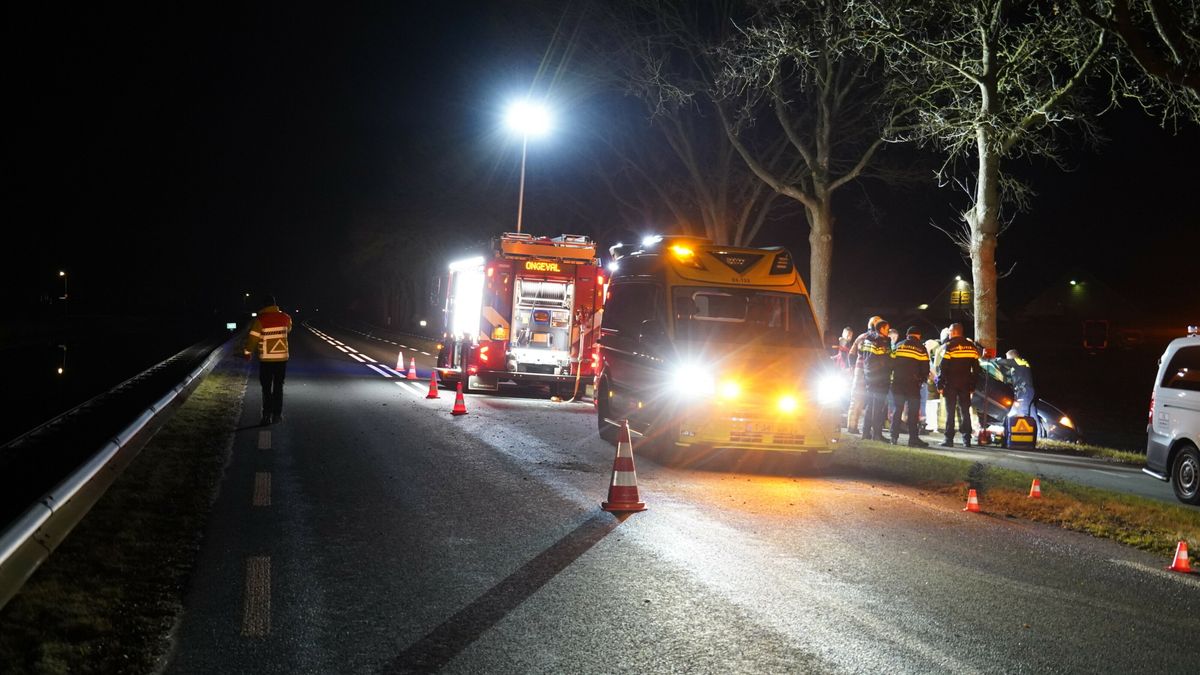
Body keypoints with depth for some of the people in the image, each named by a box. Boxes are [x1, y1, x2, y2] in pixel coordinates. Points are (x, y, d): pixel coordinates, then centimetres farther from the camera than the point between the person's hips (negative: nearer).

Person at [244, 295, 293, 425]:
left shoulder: (260, 319, -12)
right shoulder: (285, 318, 0)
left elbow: (253, 337, -12)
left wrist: (247, 352, 0)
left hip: (266, 358, -3)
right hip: (282, 357, 3)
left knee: (266, 388, 5)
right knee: (278, 387, 11)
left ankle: (267, 415, -1)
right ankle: (277, 415, 11)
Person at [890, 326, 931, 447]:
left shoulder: (898, 345, 8)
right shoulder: (921, 348, 1)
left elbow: (891, 362, 5)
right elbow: (925, 368, 1)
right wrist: (923, 380, 17)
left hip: (898, 382, 3)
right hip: (913, 383, -3)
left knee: (898, 409, 10)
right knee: (913, 411, 0)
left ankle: (894, 436, 7)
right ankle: (913, 438, -4)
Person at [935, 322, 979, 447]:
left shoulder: (949, 346, -9)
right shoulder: (971, 346, 8)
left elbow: (943, 368, -11)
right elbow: (976, 368, 10)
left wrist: (940, 385, -7)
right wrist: (972, 385, 14)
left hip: (951, 385, -4)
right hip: (965, 385, 4)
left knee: (950, 412, -1)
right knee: (965, 411, 8)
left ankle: (949, 440, -3)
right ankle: (966, 440, 5)